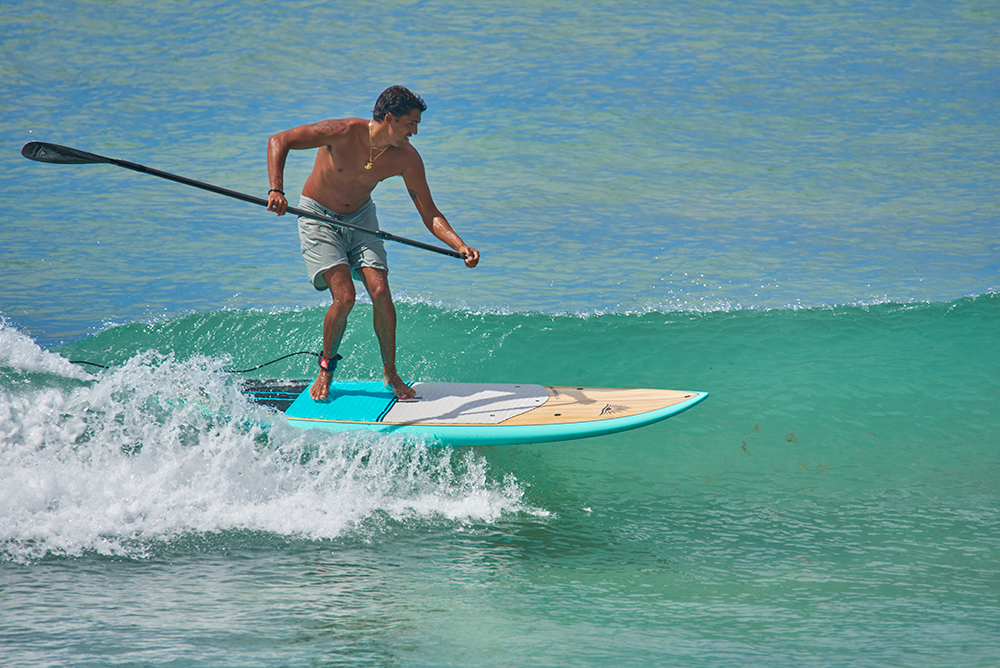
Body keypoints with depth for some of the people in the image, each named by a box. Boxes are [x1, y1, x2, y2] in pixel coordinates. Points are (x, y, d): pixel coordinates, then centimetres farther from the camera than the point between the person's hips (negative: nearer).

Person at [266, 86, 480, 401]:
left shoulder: (406, 157, -17)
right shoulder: (344, 132, -30)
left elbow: (430, 215, -10)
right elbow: (279, 141, -28)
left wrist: (461, 246, -25)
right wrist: (277, 190, -41)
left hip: (360, 218, 4)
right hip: (318, 217, -4)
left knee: (381, 294, -11)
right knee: (344, 297, -17)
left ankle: (390, 372, 10)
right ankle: (326, 365, 10)